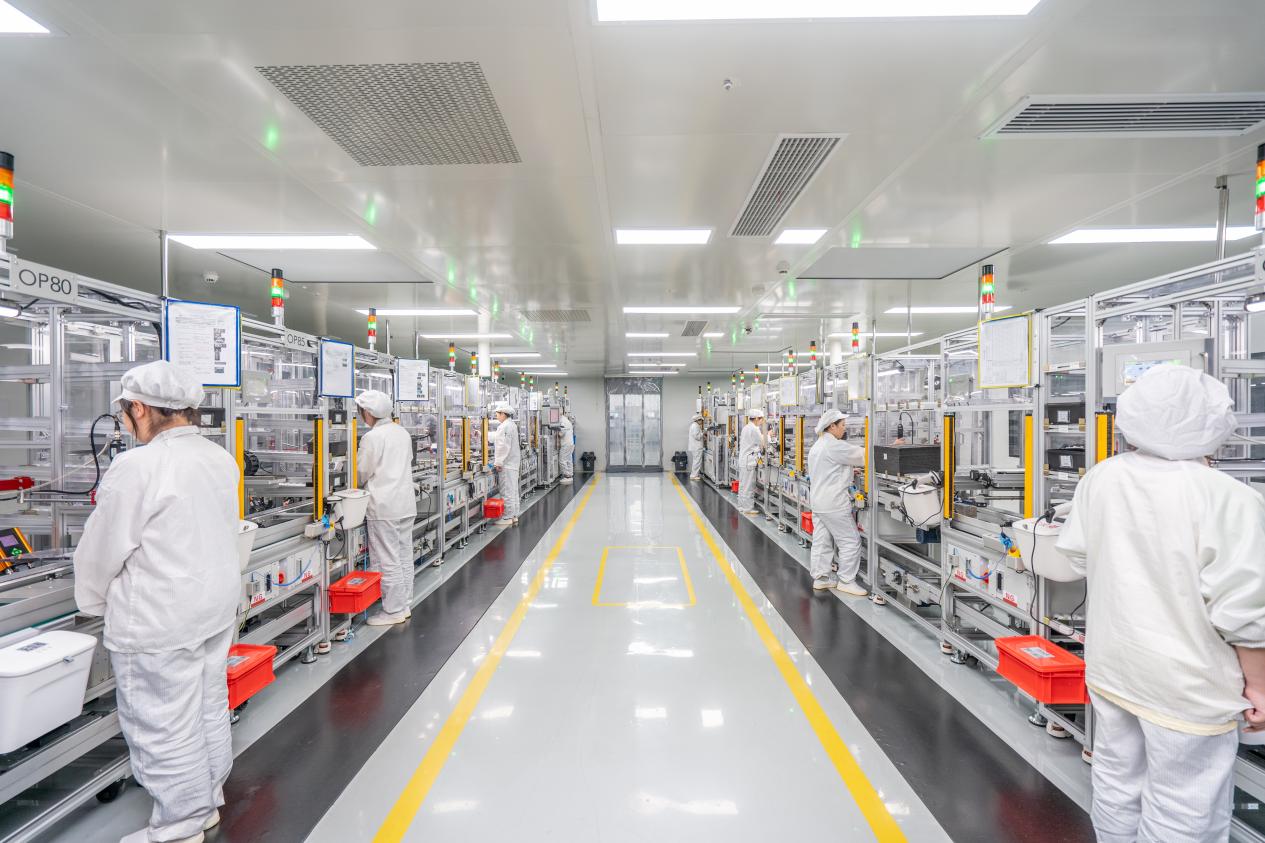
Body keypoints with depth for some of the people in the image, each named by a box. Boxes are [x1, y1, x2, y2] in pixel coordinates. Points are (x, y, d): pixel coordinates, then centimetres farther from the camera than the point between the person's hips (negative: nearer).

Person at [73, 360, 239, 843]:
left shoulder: (136, 467, -20)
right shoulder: (221, 459, 2)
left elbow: (101, 549, -10)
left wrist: (93, 602, 7)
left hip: (158, 622, -8)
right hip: (217, 604, 8)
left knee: (163, 724, 8)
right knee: (210, 707, 20)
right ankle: (208, 800, 38)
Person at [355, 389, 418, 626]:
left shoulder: (372, 437, -13)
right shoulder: (403, 432, 9)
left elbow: (361, 473, -6)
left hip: (383, 507, -8)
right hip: (406, 503, 8)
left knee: (387, 560, 1)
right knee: (404, 557, 13)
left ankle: (393, 610, 7)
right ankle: (405, 605, 22)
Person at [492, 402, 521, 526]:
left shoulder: (504, 427, -17)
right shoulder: (512, 425, 15)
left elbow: (503, 446, -21)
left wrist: (498, 462, -18)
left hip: (506, 464, -10)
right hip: (513, 462, 10)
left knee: (507, 491, -5)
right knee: (513, 490, 14)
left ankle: (507, 518, 0)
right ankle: (514, 515, 20)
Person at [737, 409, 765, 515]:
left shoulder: (746, 428, 15)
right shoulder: (754, 429, -15)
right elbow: (762, 444, -10)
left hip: (743, 459, 10)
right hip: (750, 460, -10)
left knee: (743, 484, 14)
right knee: (749, 485, -5)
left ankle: (742, 505, 21)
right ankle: (748, 508, -1)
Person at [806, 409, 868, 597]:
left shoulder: (816, 446, 15)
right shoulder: (836, 446, -15)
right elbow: (862, 456, -12)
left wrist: (848, 470, 20)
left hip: (818, 501, 10)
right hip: (834, 503, -9)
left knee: (821, 541, 11)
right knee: (850, 540, 0)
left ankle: (820, 578, 16)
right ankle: (846, 580, 5)